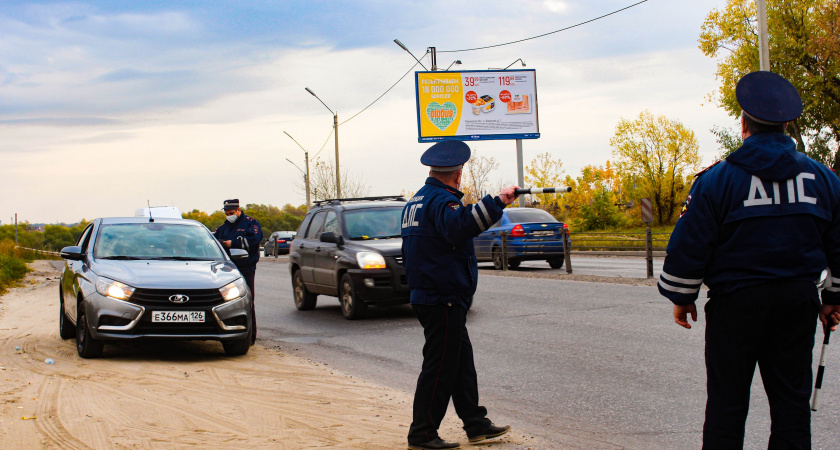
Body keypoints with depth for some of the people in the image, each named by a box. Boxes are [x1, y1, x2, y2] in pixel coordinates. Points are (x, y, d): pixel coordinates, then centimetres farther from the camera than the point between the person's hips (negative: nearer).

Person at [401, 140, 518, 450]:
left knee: (462, 363, 15)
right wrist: (496, 202, -43)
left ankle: (476, 424, 22)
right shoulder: (442, 200, -16)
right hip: (444, 299, -10)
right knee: (440, 368, -3)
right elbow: (458, 226, -39)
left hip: (425, 294, 10)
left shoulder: (416, 200, 15)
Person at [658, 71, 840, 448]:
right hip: (797, 302, 3)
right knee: (791, 398, 10)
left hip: (736, 303, -3)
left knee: (727, 401, 5)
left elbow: (689, 244, -7)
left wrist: (682, 297, 5)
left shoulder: (718, 178, -7)